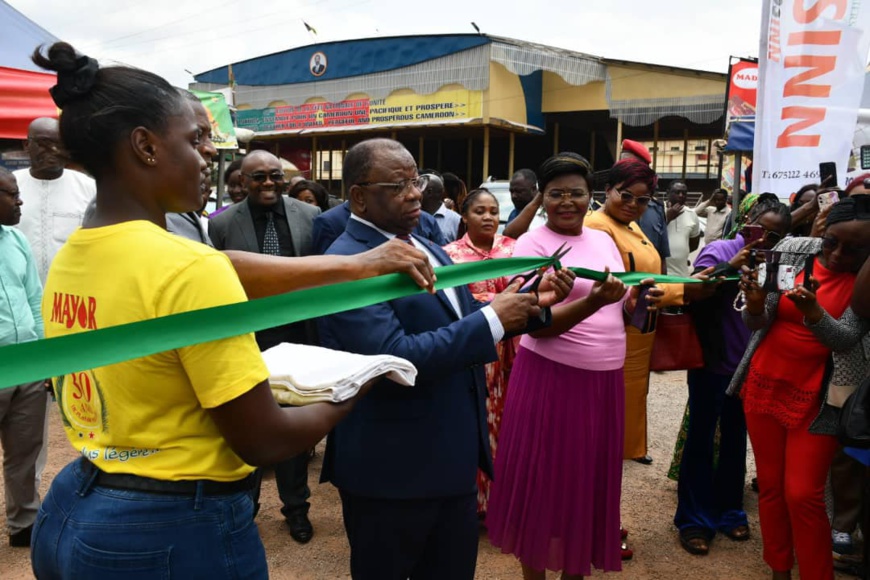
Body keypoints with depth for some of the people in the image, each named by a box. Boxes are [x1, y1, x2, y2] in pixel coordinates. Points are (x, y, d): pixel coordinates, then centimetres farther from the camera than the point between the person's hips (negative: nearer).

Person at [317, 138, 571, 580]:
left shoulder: (427, 248, 9)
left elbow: (460, 325, 15)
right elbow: (394, 360, -29)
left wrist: (531, 304, 0)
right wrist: (493, 318, -25)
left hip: (453, 458, 8)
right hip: (392, 468, -8)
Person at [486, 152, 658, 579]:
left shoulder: (604, 240, 10)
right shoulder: (532, 243, -8)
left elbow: (621, 311, 15)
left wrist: (640, 298, -5)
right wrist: (593, 302, -29)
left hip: (604, 380, 6)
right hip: (551, 379, -5)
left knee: (590, 479, 15)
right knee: (545, 481, 7)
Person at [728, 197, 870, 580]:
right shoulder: (792, 251, -5)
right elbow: (756, 324, -5)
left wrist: (813, 312, -37)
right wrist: (755, 304, -28)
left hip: (815, 398, -2)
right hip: (765, 385, 3)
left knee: (803, 494, -4)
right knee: (770, 485, 11)